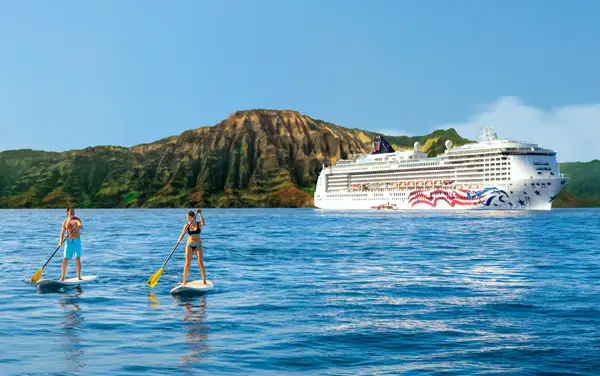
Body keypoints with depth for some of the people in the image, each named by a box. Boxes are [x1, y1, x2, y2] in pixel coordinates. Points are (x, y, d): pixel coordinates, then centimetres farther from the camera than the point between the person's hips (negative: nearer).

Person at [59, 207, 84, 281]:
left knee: (77, 259, -8)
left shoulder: (77, 220, -1)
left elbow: (81, 226, -21)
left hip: (77, 241, -2)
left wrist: (79, 226, -46)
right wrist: (61, 241, -10)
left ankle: (79, 276, -3)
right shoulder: (65, 222, 7)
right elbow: (62, 233, 6)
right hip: (68, 241, 2)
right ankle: (62, 277, 9)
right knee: (65, 259, 0)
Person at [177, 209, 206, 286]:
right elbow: (182, 234, -11)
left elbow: (203, 223, -29)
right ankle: (184, 281, 7)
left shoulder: (199, 224, -6)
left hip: (198, 245, -1)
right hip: (189, 245, 1)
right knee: (187, 264, 0)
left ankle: (204, 281, -2)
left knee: (200, 263, -7)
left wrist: (200, 214, -37)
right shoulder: (187, 226, -2)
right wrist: (180, 239, -32)